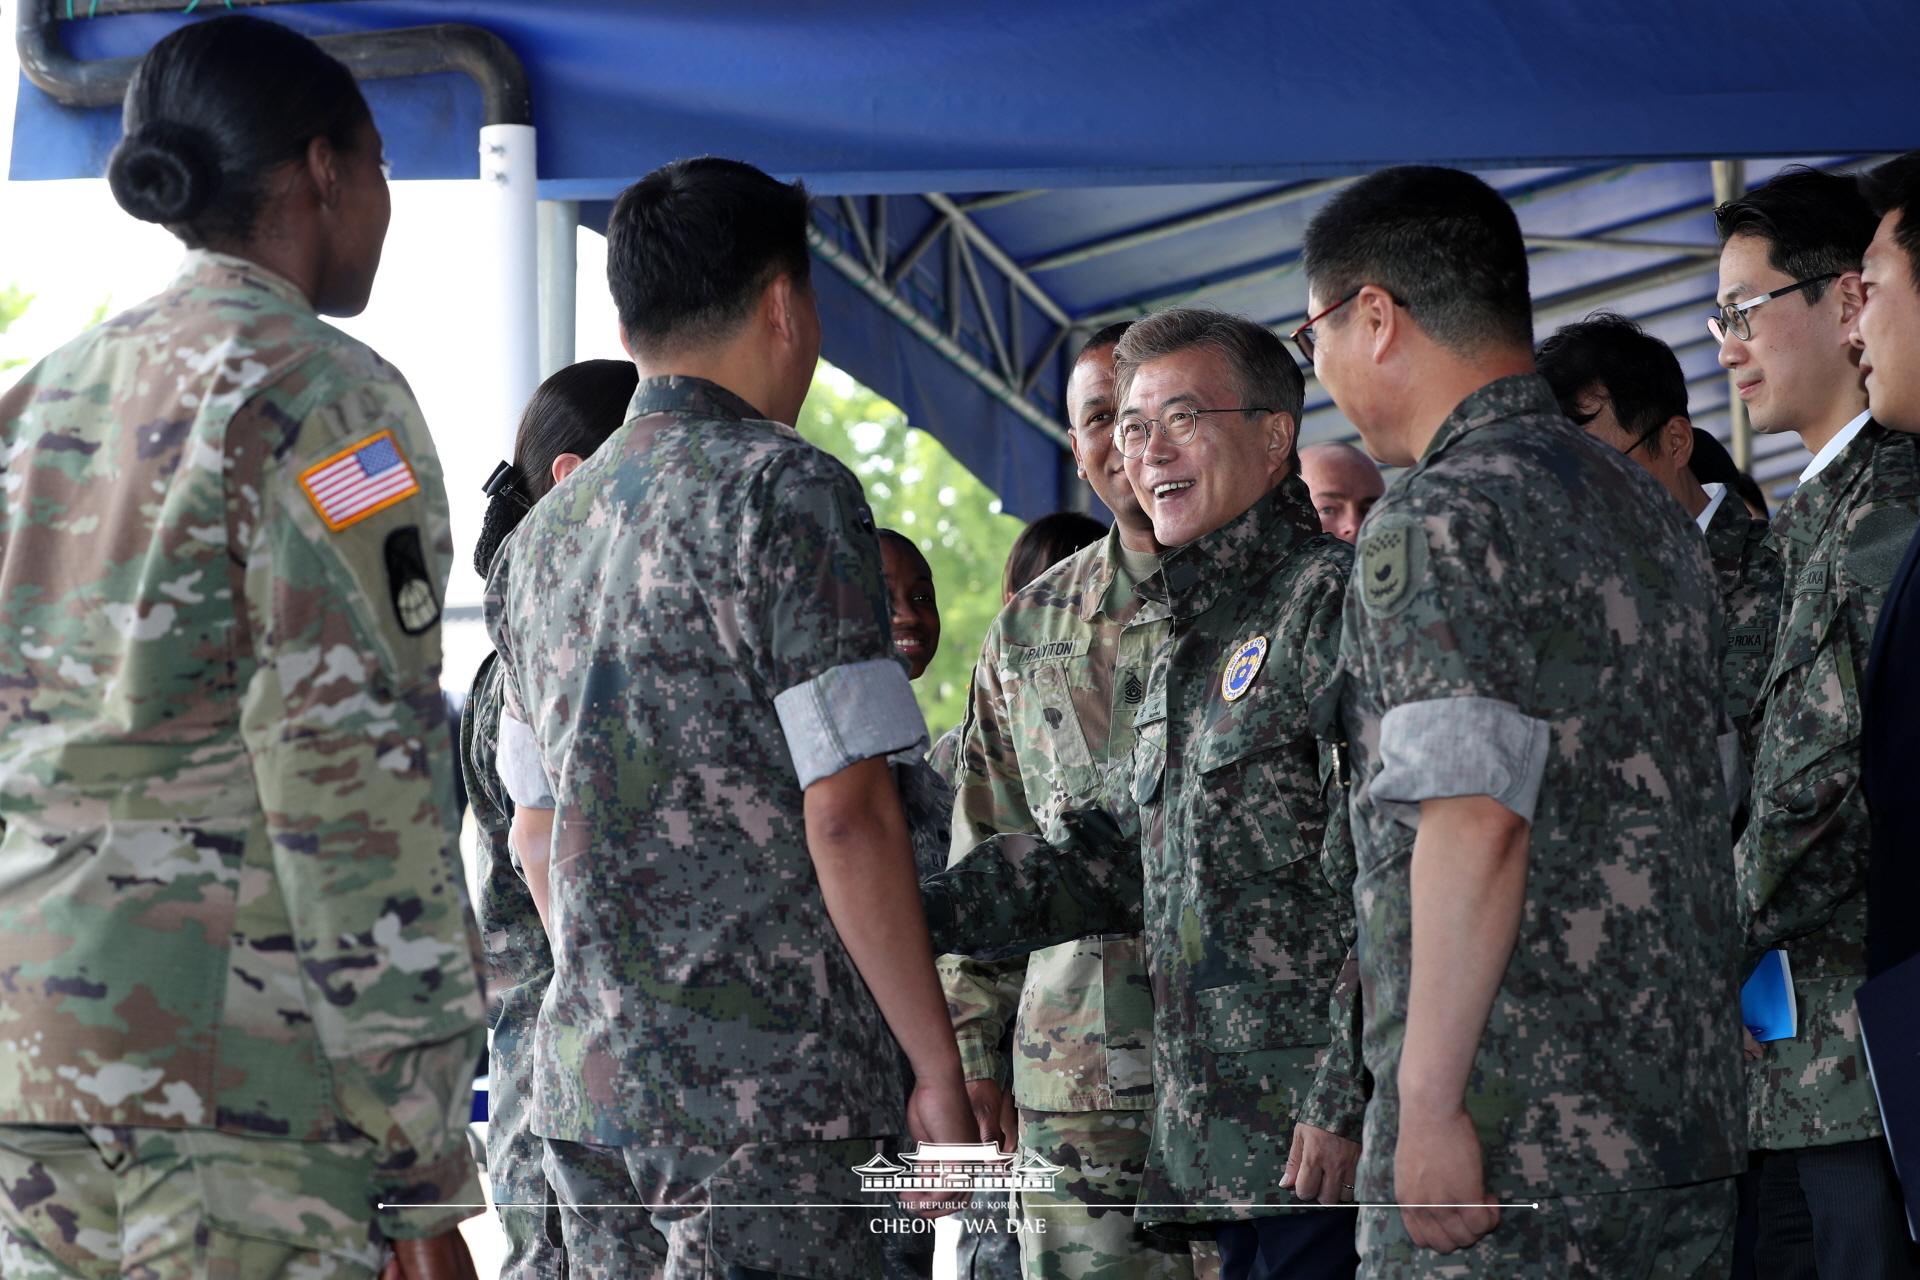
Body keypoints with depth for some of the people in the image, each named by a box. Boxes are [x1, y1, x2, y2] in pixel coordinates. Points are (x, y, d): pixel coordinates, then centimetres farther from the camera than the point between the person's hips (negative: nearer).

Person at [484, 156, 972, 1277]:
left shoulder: (540, 537, 16)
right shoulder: (785, 492, -8)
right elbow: (847, 815, -14)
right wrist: (939, 1070, -10)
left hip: (582, 1074, 8)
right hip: (766, 1083, -7)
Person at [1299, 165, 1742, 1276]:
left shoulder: (1443, 519, -9)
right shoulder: (1652, 509, 18)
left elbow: (1474, 819, -19)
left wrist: (1429, 1101, -19)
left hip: (1513, 1134, -9)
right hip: (1692, 1121, 9)